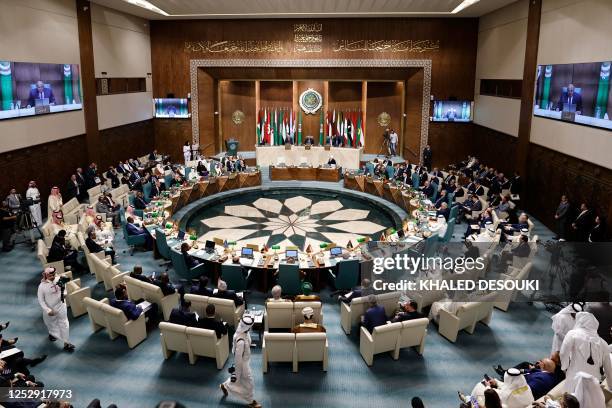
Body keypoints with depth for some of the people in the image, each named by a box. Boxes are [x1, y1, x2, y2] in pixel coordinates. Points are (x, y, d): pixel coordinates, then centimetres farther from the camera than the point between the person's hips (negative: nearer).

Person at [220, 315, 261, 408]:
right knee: (249, 383, 15)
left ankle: (225, 386, 54)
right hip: (243, 363, -8)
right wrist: (236, 372, -16)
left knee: (240, 379, 32)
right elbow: (238, 358, -29)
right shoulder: (241, 341, -41)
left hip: (245, 360, 8)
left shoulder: (242, 331, -15)